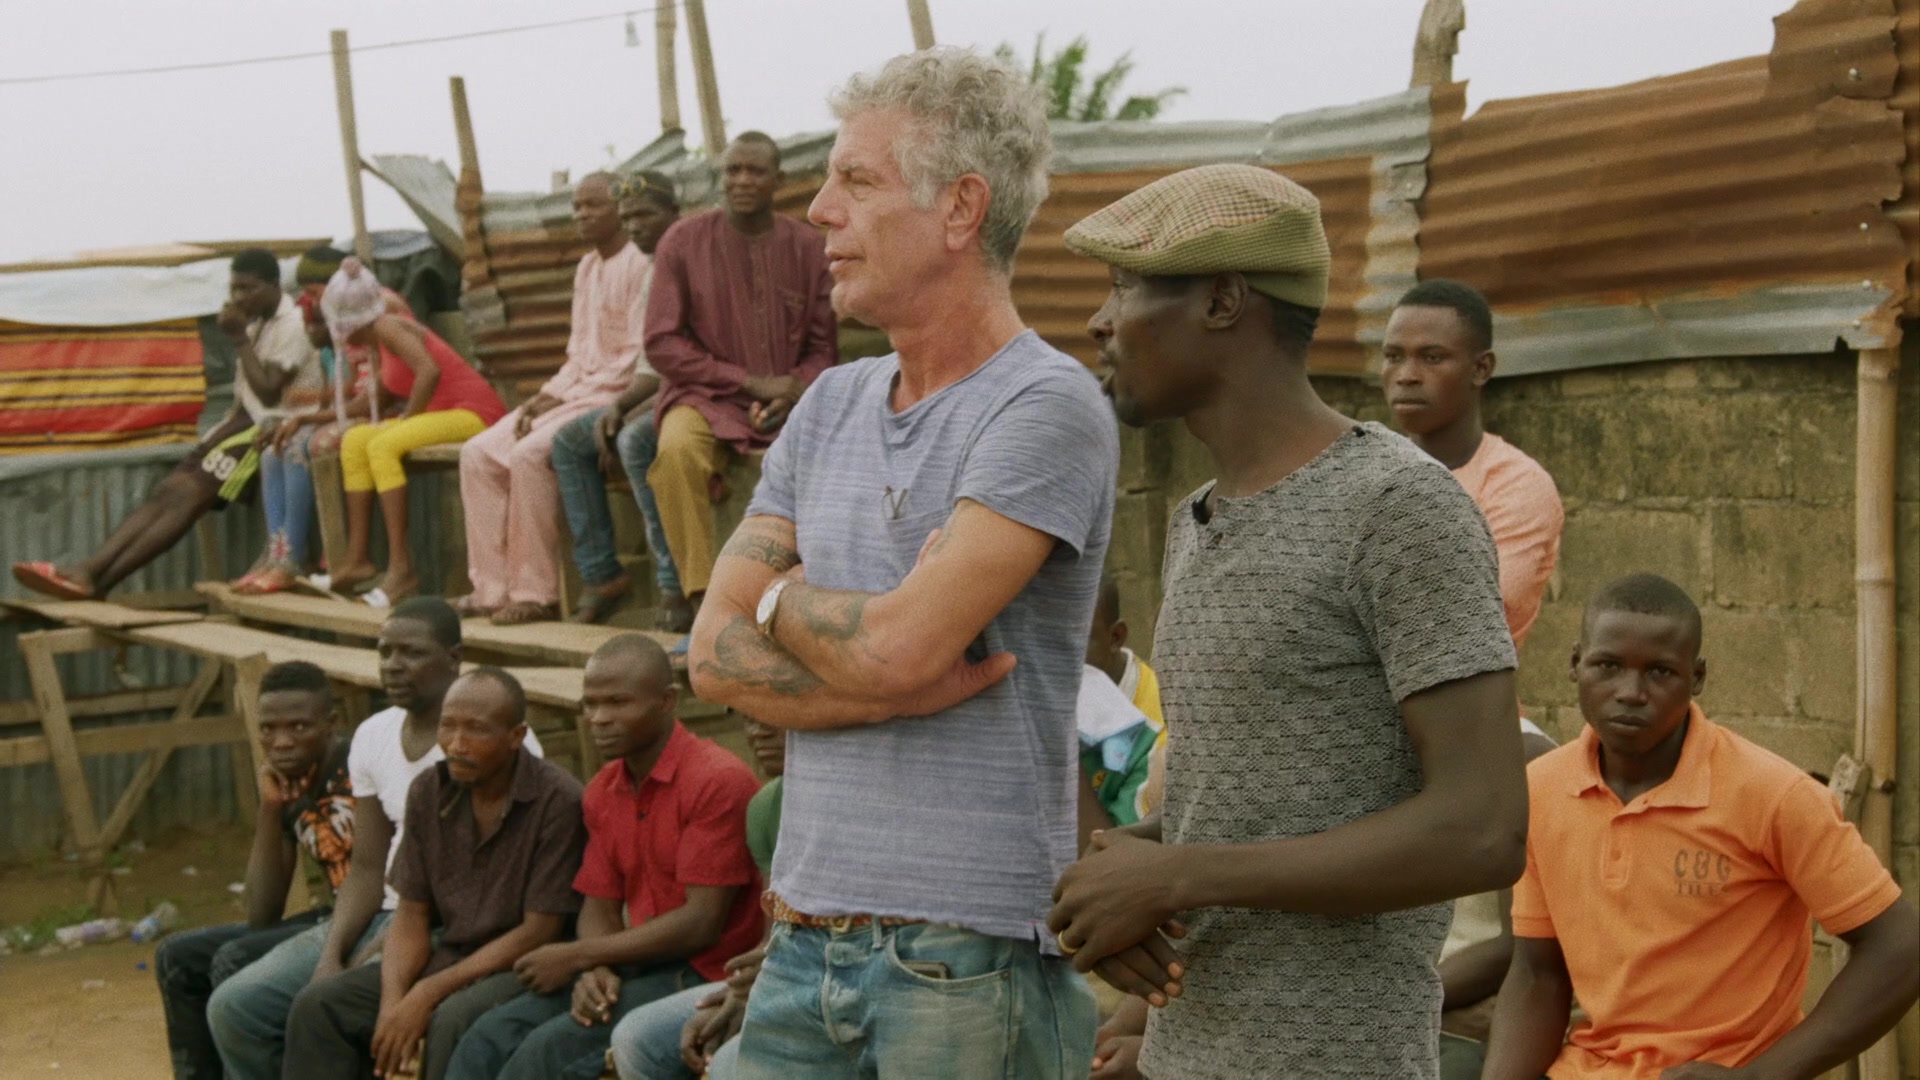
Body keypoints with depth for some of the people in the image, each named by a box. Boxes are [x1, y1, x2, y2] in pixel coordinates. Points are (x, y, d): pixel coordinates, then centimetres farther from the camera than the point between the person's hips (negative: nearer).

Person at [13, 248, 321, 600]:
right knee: (166, 490, -11)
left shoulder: (292, 326, -10)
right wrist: (224, 427, 6)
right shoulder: (257, 322, 18)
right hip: (246, 421, 9)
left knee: (187, 495, -21)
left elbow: (268, 393, -17)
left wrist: (239, 340, -13)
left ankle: (97, 579, -28)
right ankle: (88, 570, -25)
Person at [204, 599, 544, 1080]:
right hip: (386, 915, 7)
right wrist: (331, 956, -7)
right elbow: (367, 868, 10)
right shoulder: (373, 737, 9)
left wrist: (368, 962, -19)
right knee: (235, 1006, -6)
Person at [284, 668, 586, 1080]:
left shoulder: (557, 800, -16)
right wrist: (393, 1003, -14)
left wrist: (428, 993, -19)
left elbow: (540, 932, -17)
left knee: (453, 1020, -34)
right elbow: (411, 917, 5)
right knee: (319, 1005, -11)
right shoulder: (429, 791, 2)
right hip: (448, 954, 6)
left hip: (522, 967, -6)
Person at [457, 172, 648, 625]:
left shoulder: (641, 264, -11)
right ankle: (492, 587, -5)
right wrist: (547, 395, 1)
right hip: (578, 391, 10)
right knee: (479, 453, -4)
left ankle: (535, 593, -21)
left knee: (529, 453, -29)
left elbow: (639, 358, -17)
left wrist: (565, 397, -16)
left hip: (616, 396, -9)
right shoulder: (587, 267, 19)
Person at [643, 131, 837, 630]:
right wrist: (748, 381, -11)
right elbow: (662, 344, -3)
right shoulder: (684, 241, 0)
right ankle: (702, 600, -29)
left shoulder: (805, 246, 5)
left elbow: (823, 346, 10)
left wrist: (794, 392, -12)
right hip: (706, 397, -2)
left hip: (789, 400, 2)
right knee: (678, 449, -36)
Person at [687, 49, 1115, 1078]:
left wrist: (781, 598, 1)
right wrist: (902, 690, -12)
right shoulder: (830, 406, 11)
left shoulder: (1046, 407, -11)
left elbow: (898, 643, -20)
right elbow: (715, 656, 5)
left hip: (967, 951, -6)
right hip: (804, 940, 6)